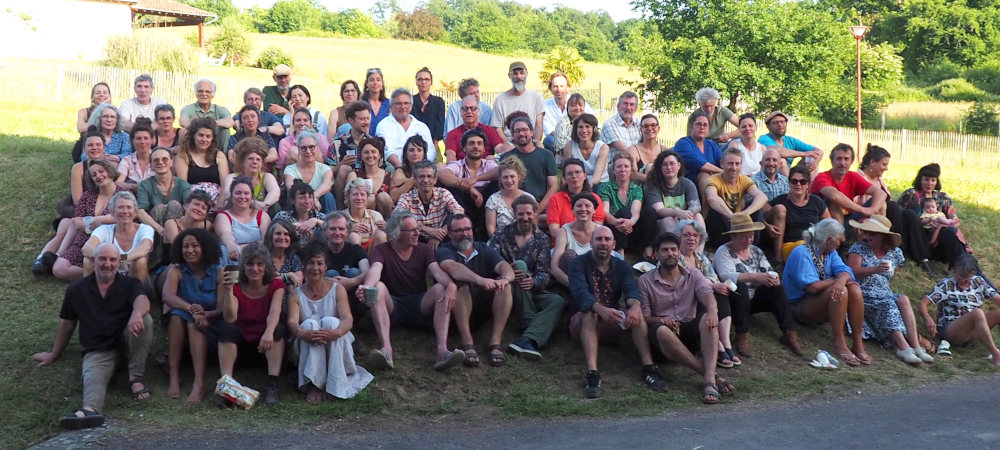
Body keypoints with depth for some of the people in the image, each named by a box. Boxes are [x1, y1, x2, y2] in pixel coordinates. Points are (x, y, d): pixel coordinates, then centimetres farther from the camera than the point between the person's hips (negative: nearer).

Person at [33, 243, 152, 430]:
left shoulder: (130, 284, -1)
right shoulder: (76, 290, 6)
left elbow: (142, 300, -25)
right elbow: (67, 324, 17)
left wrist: (136, 314, -51)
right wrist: (54, 355, 24)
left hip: (126, 342, 0)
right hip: (97, 351, 1)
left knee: (145, 319, -30)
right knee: (93, 378, -31)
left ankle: (135, 378, -21)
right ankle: (90, 410, -65)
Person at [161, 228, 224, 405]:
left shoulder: (218, 272, -2)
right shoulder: (176, 271, 0)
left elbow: (222, 309, -12)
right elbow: (167, 296, -22)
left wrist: (205, 314, -34)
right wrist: (190, 308, -41)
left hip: (211, 329, -2)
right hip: (181, 328, 2)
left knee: (194, 324, -33)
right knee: (178, 314, -29)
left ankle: (199, 384, -44)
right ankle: (174, 377, -31)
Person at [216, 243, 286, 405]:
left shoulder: (275, 285, -6)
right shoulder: (236, 287, -7)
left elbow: (274, 312, -26)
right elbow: (230, 318, -22)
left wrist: (269, 332, -47)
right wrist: (228, 290, -35)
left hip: (265, 341, 0)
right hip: (240, 341, 0)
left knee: (279, 328, -30)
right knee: (226, 328, -29)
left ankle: (272, 385, -34)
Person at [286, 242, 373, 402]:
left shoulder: (337, 289, 1)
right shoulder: (295, 294, 3)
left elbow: (348, 319, -14)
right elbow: (292, 322, -15)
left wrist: (337, 332, -39)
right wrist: (302, 333, -40)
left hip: (335, 347, 0)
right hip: (308, 349, 0)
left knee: (330, 322, -29)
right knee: (310, 323, -28)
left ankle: (337, 382, -29)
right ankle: (313, 383, -34)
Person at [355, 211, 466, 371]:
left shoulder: (424, 250, 6)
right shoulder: (382, 250, 0)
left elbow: (437, 271, -12)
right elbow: (375, 269, -22)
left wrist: (451, 286, -36)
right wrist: (366, 287, -46)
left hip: (419, 307, 2)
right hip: (392, 307, -2)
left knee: (440, 289, -26)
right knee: (378, 287, -30)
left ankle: (442, 350, -43)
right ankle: (386, 349, -46)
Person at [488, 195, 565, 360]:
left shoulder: (542, 239, 7)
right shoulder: (501, 234, 4)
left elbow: (544, 273, -4)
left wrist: (533, 282, -28)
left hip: (532, 291, 3)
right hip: (507, 290, -2)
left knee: (558, 301, -24)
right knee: (521, 265, -31)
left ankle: (527, 339, -47)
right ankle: (534, 329, -29)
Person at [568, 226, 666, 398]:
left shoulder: (622, 266, 8)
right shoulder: (578, 263, -4)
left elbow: (631, 290, -12)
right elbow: (580, 292, -23)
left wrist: (635, 305, -38)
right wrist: (601, 309, -44)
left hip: (611, 325, 3)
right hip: (582, 323, -3)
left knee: (635, 312, -23)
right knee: (589, 313, -35)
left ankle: (649, 368, -32)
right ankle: (592, 374, -47)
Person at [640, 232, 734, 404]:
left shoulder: (693, 275, 11)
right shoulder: (645, 281, 5)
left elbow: (706, 293, -11)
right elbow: (644, 317, 0)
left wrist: (712, 311, -35)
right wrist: (659, 320, -23)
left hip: (690, 332, 2)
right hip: (665, 334, -2)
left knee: (708, 318, -30)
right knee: (662, 331, -38)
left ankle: (709, 380, -44)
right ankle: (711, 375, -36)